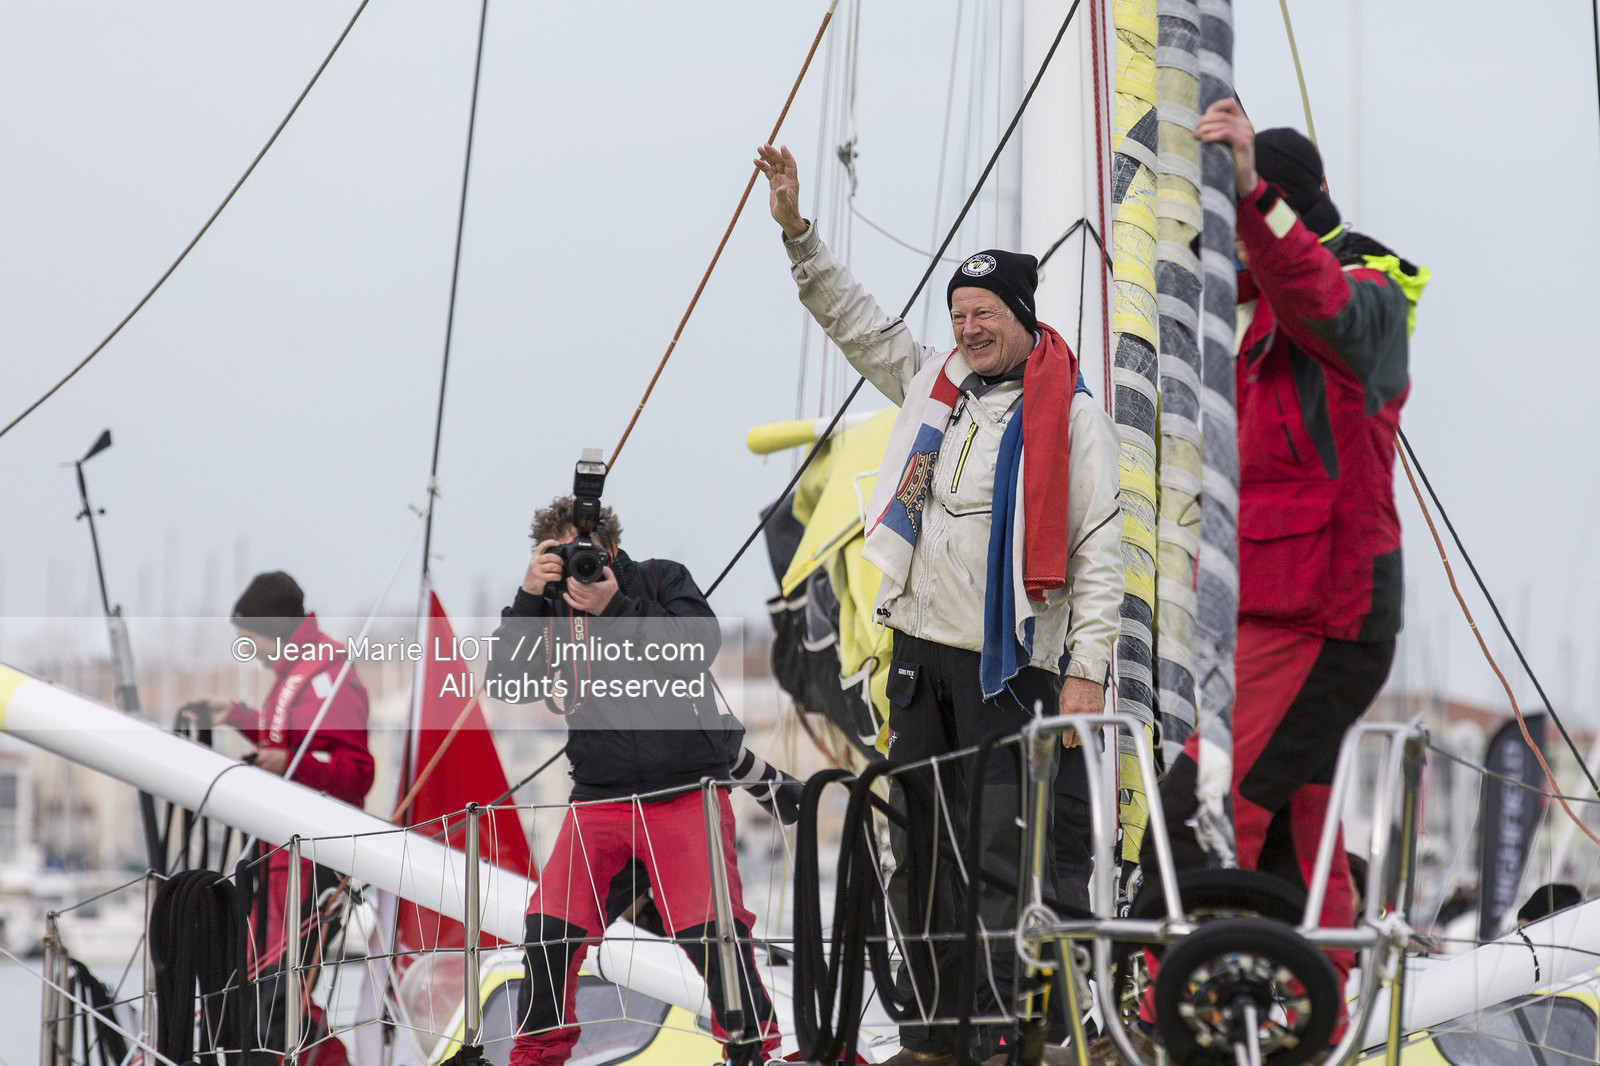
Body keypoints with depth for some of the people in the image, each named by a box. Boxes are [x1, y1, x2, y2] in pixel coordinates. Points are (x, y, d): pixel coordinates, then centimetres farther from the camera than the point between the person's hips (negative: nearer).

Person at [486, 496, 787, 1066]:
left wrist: (617, 608, -18)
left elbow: (698, 649, -11)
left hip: (687, 792, -3)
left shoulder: (659, 579, 5)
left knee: (711, 928, -16)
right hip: (600, 800, 3)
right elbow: (505, 681, -3)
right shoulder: (552, 611, 10)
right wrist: (528, 597, -11)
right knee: (550, 927, -8)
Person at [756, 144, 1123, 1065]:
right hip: (921, 654, 7)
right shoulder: (934, 382, 12)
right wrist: (798, 231, 16)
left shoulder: (1071, 413, -6)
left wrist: (1087, 668, -15)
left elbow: (1100, 550, -9)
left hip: (1009, 666, -7)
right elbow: (857, 322, 24)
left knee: (1012, 854, -8)